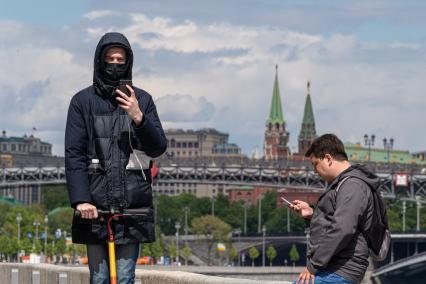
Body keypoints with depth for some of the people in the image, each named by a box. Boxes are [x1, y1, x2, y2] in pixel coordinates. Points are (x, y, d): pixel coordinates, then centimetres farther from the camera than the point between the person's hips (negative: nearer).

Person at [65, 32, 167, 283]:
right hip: (95, 206, -1)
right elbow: (74, 154, -1)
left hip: (133, 205, 1)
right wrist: (80, 200, -12)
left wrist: (139, 118, -14)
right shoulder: (83, 101, 5)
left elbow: (158, 148, 3)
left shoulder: (142, 100, 10)